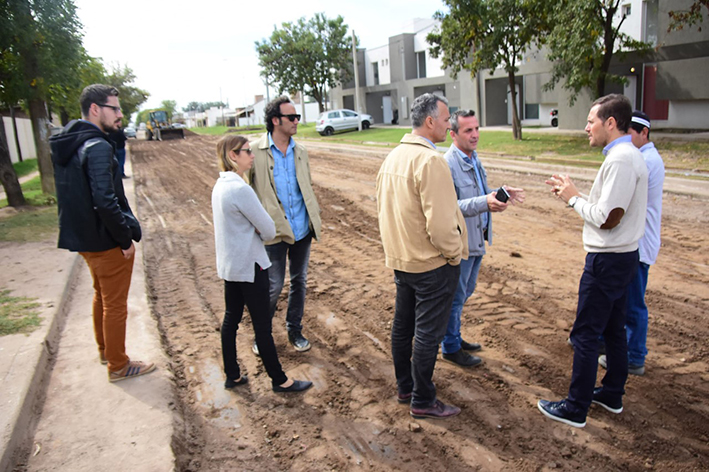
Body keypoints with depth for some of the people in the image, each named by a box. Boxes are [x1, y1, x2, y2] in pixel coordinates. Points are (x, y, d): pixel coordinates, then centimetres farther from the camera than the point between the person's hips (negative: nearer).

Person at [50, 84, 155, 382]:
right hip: (107, 241, -9)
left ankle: (104, 350, 42)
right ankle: (118, 366, 20)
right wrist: (126, 238, -21)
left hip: (84, 238, 9)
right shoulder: (97, 147, -23)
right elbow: (105, 201, -30)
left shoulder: (67, 145, 7)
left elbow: (75, 194, 14)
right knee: (115, 304, 6)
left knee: (101, 296, 25)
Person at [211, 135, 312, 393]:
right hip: (249, 266, -9)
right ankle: (279, 380, 17)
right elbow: (268, 230, -19)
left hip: (228, 264, 9)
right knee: (262, 324, 3)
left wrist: (254, 229, -2)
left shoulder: (220, 185, 6)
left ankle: (232, 376, 29)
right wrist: (261, 231, 2)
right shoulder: (240, 189, -23)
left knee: (231, 319, 16)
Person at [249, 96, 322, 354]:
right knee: (274, 286, 2)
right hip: (275, 232, -5)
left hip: (302, 229, 5)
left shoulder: (300, 151, 8)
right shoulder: (256, 152, -8)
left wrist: (315, 216, 9)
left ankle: (294, 330, 32)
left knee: (299, 281, 14)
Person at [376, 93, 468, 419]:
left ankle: (405, 387, 35)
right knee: (428, 333, 3)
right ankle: (423, 401, 17)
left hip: (400, 259, 9)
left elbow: (381, 206, 15)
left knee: (403, 325, 18)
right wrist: (454, 254, -10)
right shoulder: (430, 161, -22)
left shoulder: (392, 157, 7)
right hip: (432, 264, -9)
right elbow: (440, 222, -26)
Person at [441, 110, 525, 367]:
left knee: (465, 291, 21)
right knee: (455, 296, 4)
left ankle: (454, 337, 38)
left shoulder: (473, 158, 11)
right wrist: (484, 203, -36)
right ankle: (451, 348, 21)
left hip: (476, 239, 9)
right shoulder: (448, 164, -20)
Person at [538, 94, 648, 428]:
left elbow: (606, 218, -24)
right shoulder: (630, 156, 12)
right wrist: (574, 193, 5)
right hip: (622, 256, 10)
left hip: (607, 261, -10)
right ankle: (612, 394, 35)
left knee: (586, 335, -1)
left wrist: (573, 198, -10)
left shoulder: (620, 160, -21)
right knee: (613, 329, 20)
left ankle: (575, 409, 10)